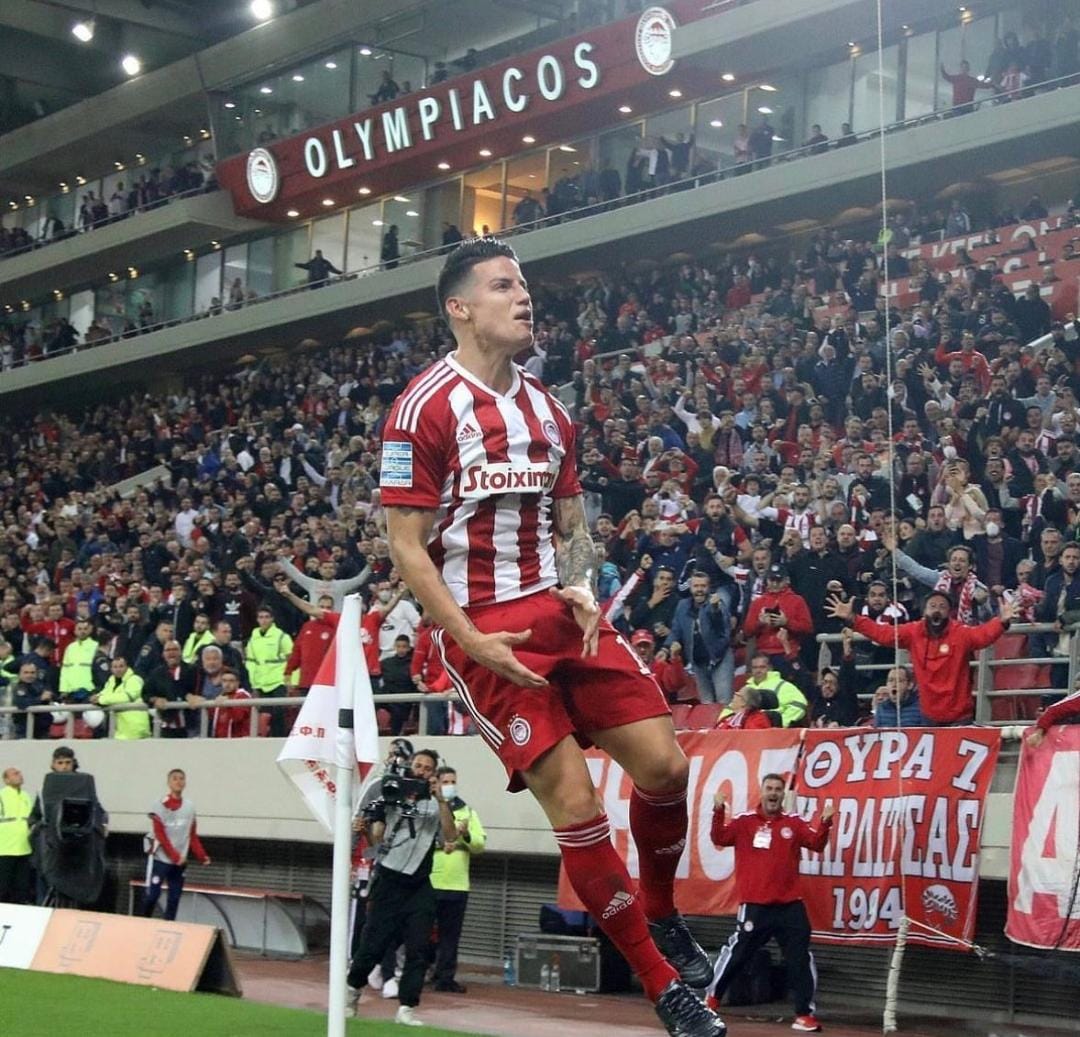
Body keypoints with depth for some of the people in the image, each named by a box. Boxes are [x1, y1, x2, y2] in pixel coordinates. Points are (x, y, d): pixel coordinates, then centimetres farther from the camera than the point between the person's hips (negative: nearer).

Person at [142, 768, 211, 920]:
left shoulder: (189, 807, 5)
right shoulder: (160, 806, -8)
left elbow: (192, 836, 10)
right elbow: (161, 836, -11)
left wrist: (202, 856, 0)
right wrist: (175, 856, -17)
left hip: (180, 861, 4)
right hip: (160, 858, -4)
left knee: (174, 898, 5)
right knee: (152, 895, -6)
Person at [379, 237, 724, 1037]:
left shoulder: (547, 409, 12)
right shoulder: (426, 408, -9)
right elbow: (408, 548, -10)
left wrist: (583, 590, -1)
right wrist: (473, 643, -16)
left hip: (559, 611, 6)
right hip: (483, 631, -6)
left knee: (664, 765, -4)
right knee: (576, 803, -9)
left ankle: (661, 912, 24)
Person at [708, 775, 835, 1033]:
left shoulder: (794, 823, 7)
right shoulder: (744, 821, 3)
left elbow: (817, 843, -4)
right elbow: (719, 839, -8)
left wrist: (825, 822, -22)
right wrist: (718, 812, -21)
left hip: (789, 905, 2)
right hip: (754, 905, -2)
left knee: (800, 958, 0)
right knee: (736, 953, 2)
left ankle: (805, 1013, 6)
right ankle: (712, 999, 22)